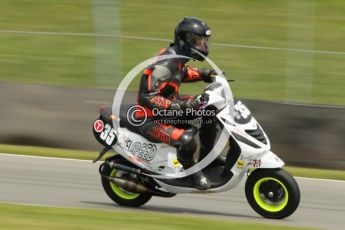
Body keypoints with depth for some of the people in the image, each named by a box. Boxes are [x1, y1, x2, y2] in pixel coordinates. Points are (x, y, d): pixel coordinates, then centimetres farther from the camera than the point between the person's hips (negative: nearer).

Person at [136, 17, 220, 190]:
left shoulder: (178, 57, 3)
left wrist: (203, 73, 11)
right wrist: (178, 105, -41)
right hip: (152, 120, -10)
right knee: (186, 140, -34)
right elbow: (146, 97, -33)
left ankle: (206, 156, 13)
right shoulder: (165, 64, -26)